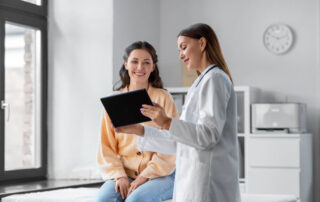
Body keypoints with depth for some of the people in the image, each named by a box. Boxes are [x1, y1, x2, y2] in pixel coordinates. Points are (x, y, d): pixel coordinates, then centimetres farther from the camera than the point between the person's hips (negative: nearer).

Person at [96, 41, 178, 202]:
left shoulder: (163, 98, 1)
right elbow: (106, 146, 7)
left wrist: (145, 176, -13)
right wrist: (119, 176, -8)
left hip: (159, 175, -2)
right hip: (124, 175, 3)